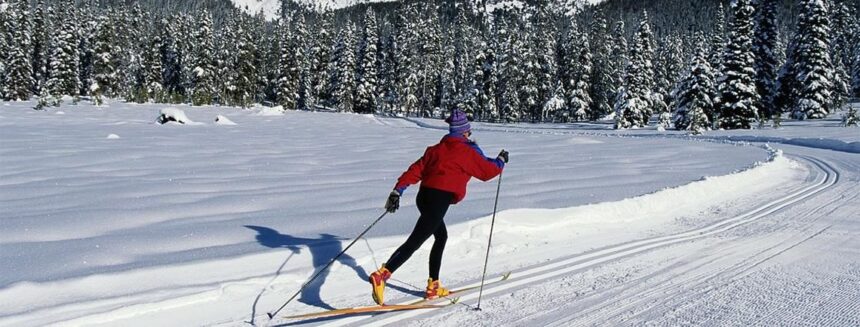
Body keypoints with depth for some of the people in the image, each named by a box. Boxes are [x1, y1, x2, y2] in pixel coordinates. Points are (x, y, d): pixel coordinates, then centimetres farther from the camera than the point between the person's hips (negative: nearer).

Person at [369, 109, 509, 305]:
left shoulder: (436, 149, 18)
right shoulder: (469, 152, 1)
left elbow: (416, 170, 10)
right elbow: (488, 171, 12)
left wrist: (398, 190, 5)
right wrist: (501, 160, 31)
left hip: (424, 196, 8)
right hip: (439, 201, -8)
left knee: (441, 237, 24)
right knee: (415, 242, -12)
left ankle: (433, 286, 25)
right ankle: (382, 275, -27)